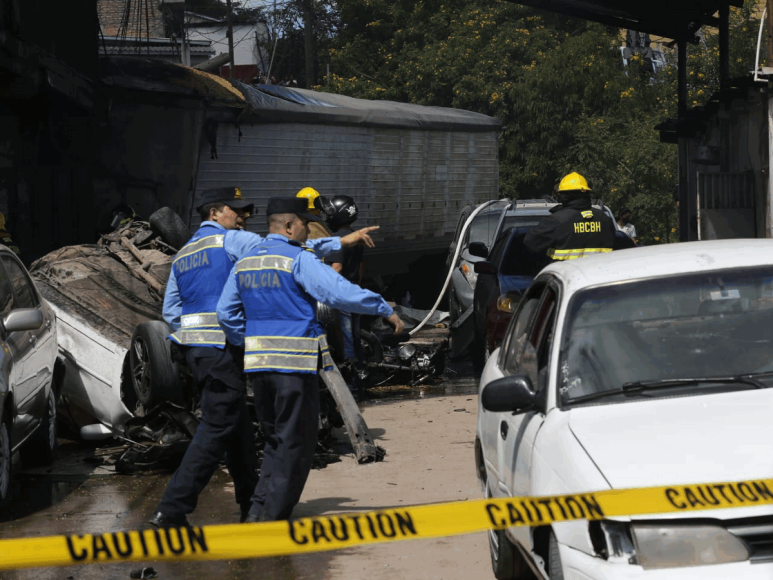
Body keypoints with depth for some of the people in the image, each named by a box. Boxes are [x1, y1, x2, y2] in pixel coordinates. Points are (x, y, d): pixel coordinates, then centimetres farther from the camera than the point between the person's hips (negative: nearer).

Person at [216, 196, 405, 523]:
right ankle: (271, 515, -1)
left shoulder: (244, 263, 12)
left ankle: (259, 510, 11)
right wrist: (385, 311, -12)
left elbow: (226, 313, 14)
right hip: (295, 365, -7)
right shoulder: (298, 261, -10)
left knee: (275, 441, 17)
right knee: (296, 444, 1)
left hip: (257, 363, 7)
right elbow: (341, 293, -19)